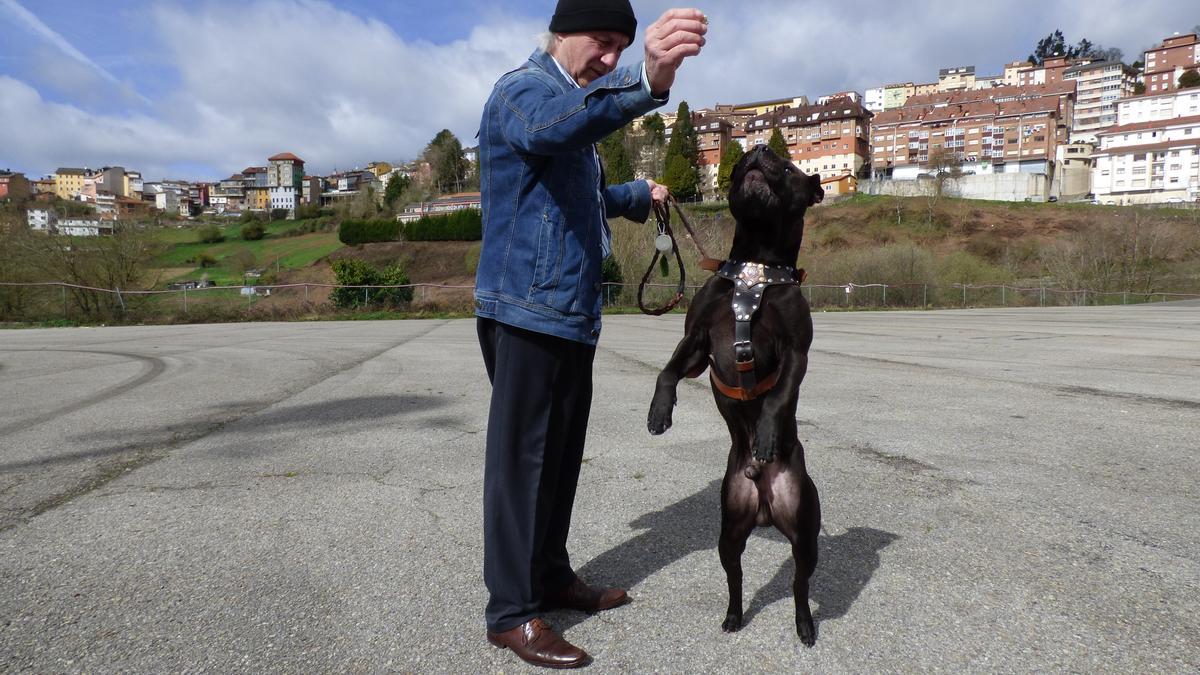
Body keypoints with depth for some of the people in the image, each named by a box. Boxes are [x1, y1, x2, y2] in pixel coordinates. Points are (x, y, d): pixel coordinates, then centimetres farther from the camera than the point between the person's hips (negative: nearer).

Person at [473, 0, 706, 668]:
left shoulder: (576, 103, 23)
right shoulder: (523, 91, -9)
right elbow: (556, 125, -38)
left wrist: (638, 195, 30)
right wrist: (646, 82, -53)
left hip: (572, 313, 10)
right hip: (527, 311, -10)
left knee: (562, 455, 15)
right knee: (522, 459, -4)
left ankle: (553, 577, 29)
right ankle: (512, 612, 8)